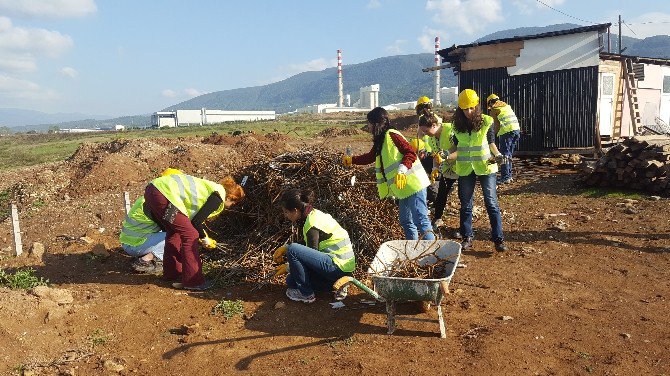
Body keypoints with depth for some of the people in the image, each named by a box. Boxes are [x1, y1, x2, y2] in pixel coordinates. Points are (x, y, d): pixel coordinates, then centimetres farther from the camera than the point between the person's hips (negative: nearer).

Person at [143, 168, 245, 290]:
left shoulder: (212, 187, 24)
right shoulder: (219, 196, -3)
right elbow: (196, 221, -5)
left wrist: (200, 234, 33)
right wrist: (204, 238, 11)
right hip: (165, 194, -10)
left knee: (174, 232, 24)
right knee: (190, 235, -3)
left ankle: (171, 274, 36)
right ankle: (193, 281, 4)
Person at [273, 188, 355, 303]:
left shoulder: (312, 224, -18)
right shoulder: (314, 214, 10)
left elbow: (312, 256, -11)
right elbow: (309, 249, 20)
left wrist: (288, 268, 2)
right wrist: (285, 248, 9)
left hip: (339, 267, -10)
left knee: (292, 250, -19)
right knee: (291, 281, 12)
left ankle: (305, 293, -5)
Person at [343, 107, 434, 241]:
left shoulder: (391, 134, -10)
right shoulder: (380, 140, 17)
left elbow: (410, 153, -17)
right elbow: (370, 157, 35)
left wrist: (402, 170, -29)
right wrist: (351, 159, 41)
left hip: (412, 185, -10)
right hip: (403, 189, 10)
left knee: (421, 221, -12)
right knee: (406, 222, 14)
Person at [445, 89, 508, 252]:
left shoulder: (486, 121, -6)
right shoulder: (457, 124, 2)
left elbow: (491, 143, 1)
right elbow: (456, 147, 9)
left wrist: (498, 155, -16)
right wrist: (446, 156, -7)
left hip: (485, 167, -3)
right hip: (465, 169, 3)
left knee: (491, 203, -2)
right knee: (465, 204, 11)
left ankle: (498, 239, 4)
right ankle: (467, 237, 23)